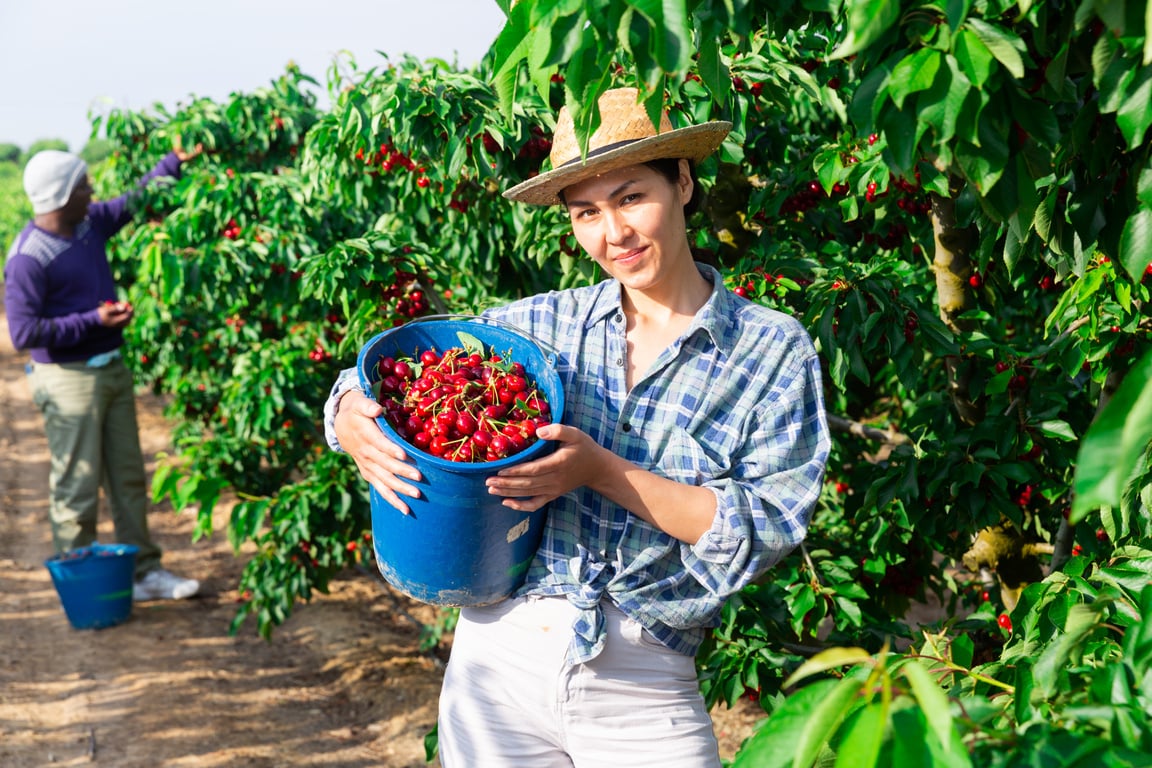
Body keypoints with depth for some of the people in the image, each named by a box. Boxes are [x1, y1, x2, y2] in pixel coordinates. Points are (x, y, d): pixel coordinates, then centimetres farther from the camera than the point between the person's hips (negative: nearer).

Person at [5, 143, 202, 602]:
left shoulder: (91, 223, 2)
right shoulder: (29, 258, -20)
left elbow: (136, 200, 19)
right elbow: (24, 332, -21)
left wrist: (175, 161, 12)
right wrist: (94, 320, -21)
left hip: (111, 370, 8)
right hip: (68, 380, -8)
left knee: (128, 478, 14)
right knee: (77, 487, 1)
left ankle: (144, 571, 24)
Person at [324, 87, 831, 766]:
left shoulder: (774, 349, -2)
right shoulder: (543, 323, 2)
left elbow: (768, 528, -9)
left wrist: (602, 471, -18)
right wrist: (353, 423, -17)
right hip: (499, 658, 2)